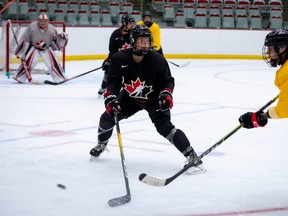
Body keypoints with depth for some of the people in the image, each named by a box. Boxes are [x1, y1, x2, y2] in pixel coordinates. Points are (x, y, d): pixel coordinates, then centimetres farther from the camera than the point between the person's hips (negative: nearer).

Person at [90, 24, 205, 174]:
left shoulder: (157, 59, -24)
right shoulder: (120, 59, -21)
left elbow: (168, 80, -11)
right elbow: (113, 82, -19)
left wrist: (166, 94, -29)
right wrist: (110, 98, -36)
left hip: (153, 99, -3)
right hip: (130, 97, 3)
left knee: (164, 126, -23)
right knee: (107, 118, -1)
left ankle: (192, 156, -22)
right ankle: (101, 144, 33)